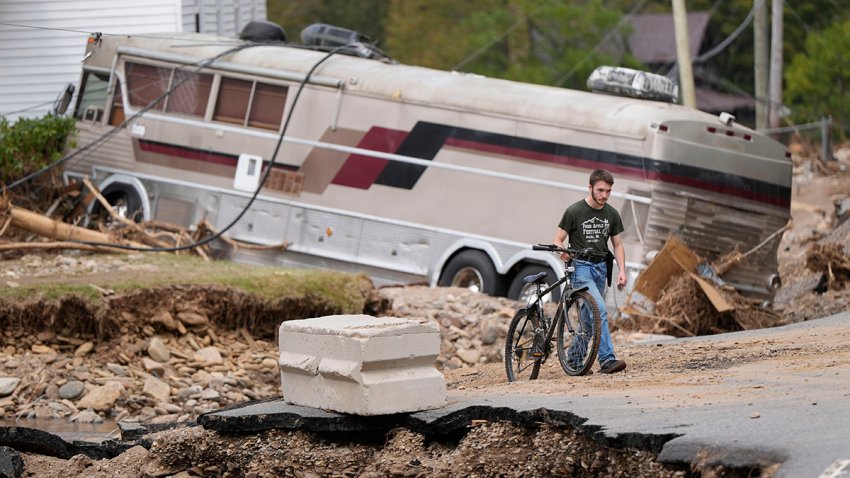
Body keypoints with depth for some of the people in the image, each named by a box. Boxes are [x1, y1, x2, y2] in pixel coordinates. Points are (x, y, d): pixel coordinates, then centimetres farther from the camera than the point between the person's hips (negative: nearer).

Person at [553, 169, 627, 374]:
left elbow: (617, 245, 12)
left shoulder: (612, 214, 7)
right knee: (599, 310, -22)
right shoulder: (574, 212, -8)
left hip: (601, 268, 6)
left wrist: (622, 270, -1)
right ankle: (607, 360, -27)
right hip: (581, 267, -6)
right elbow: (558, 240, -4)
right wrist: (563, 251, -27)